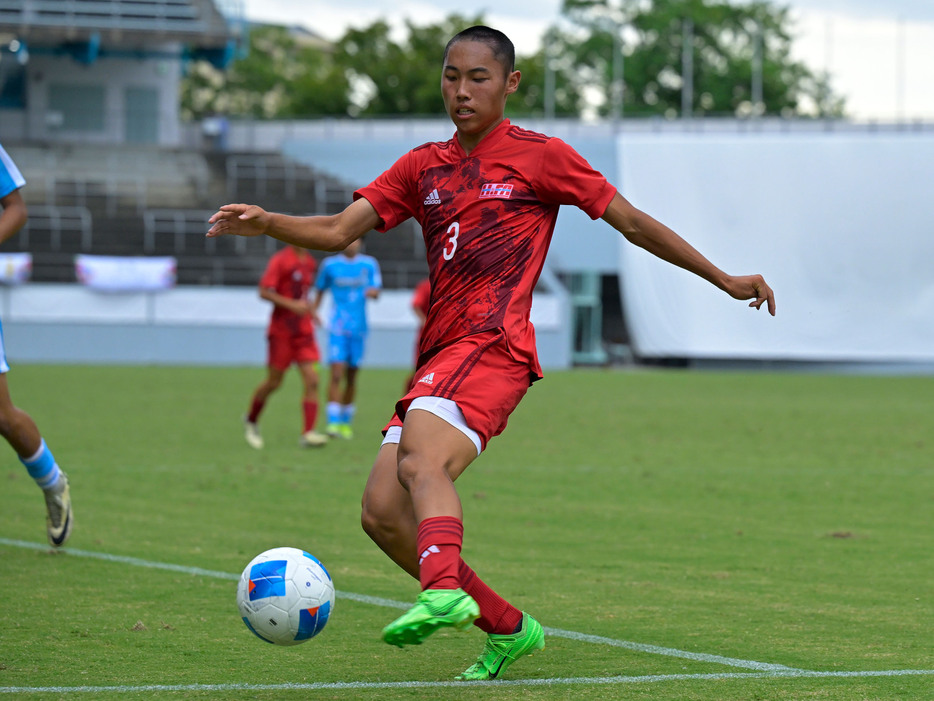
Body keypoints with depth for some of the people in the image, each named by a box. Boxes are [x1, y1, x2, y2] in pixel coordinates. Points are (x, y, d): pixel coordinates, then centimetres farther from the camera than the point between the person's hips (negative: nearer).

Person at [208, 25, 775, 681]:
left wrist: (723, 279, 12)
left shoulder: (541, 155, 7)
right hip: (440, 356, 7)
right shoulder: (423, 166, 21)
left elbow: (632, 221, 11)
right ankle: (509, 628, 5)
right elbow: (340, 230, 13)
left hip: (493, 346, -7)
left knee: (422, 460, -33)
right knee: (383, 511, -5)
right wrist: (267, 223, -6)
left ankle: (444, 590, -56)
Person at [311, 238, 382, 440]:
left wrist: (372, 292, -20)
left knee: (352, 377, 7)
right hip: (338, 327, -2)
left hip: (359, 327, 2)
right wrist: (313, 312, 5)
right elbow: (320, 290, 15)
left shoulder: (369, 264, 7)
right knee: (337, 373, -15)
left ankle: (346, 422, 21)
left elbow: (376, 291, 2)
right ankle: (333, 423, -17)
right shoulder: (330, 264, 4)